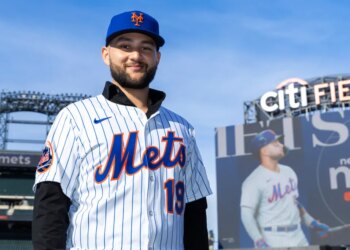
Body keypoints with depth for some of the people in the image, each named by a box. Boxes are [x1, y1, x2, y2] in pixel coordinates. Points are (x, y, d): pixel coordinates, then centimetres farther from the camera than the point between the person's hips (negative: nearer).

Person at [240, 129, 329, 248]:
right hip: (272, 241, -7)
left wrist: (312, 223, 18)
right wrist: (260, 242, -29)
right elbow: (247, 214, -19)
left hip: (297, 237, 7)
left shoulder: (288, 171, 11)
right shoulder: (254, 180, -15)